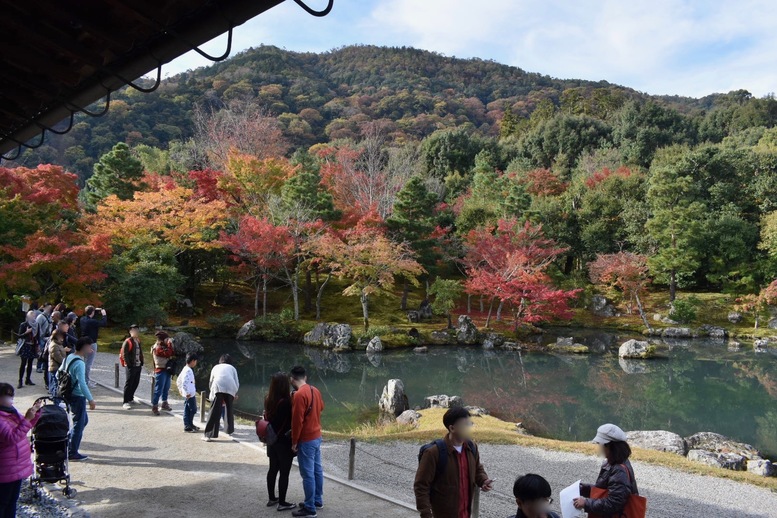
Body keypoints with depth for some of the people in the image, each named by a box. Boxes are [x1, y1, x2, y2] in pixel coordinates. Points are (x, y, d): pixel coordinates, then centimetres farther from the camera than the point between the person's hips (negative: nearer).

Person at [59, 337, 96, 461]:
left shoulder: (69, 357, 6)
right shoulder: (79, 363, -23)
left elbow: (58, 374, 15)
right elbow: (82, 384, -29)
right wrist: (91, 399, -25)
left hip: (69, 394, 9)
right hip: (78, 397, -9)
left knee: (84, 420, 21)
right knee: (79, 424, 2)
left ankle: (71, 445, 25)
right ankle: (72, 453, 10)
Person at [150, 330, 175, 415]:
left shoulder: (164, 346, 13)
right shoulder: (157, 348, -16)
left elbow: (172, 353, 13)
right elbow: (168, 354, -27)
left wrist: (171, 346, 0)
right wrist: (170, 345, -19)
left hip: (167, 370, 9)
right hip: (161, 371, -9)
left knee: (166, 388, 17)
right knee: (158, 389, -6)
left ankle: (165, 404, 29)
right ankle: (154, 406, 0)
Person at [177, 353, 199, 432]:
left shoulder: (185, 369, 12)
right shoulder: (188, 371, -19)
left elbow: (178, 380, 22)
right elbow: (184, 382, -29)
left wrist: (180, 389, 24)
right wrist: (187, 392, -24)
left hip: (187, 395, 10)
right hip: (190, 395, -10)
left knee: (187, 410, 15)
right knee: (193, 409, -3)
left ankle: (187, 425, 23)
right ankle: (189, 425, 2)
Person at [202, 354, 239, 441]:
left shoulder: (216, 367, 31)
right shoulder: (232, 368, 28)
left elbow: (211, 382, 32)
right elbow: (237, 383, 18)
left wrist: (212, 391, 47)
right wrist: (235, 394, 32)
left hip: (218, 387, -1)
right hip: (230, 388, 1)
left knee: (214, 412, -4)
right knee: (229, 410, 19)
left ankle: (209, 435, -9)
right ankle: (230, 430, 31)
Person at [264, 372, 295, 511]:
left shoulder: (268, 399, -1)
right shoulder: (285, 402, -23)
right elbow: (291, 421, -18)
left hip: (272, 440, 7)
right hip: (284, 442, -7)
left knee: (273, 469, 18)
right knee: (284, 472, 4)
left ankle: (272, 498, 29)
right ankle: (282, 503, 11)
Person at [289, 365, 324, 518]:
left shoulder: (299, 395, -21)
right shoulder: (315, 390, 4)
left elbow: (297, 421, -21)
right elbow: (321, 407, 22)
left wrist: (294, 442, -13)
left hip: (306, 440, -9)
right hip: (317, 436, 9)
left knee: (308, 474, -1)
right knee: (317, 470, 17)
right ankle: (318, 500, 28)